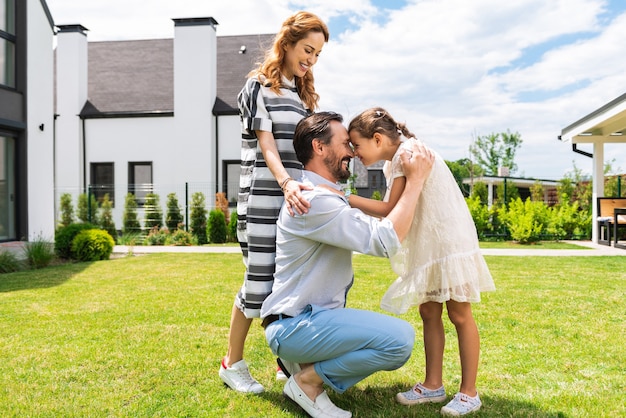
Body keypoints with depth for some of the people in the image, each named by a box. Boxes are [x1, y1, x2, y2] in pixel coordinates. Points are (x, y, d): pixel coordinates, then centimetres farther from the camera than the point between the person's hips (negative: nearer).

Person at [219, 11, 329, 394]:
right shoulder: (259, 87, 1)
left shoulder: (303, 94, 21)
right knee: (260, 281, -5)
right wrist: (285, 182, -30)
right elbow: (266, 145, -12)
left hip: (298, 198, 7)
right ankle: (233, 364, 13)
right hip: (264, 198, -6)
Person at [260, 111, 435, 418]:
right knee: (400, 338, -23)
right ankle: (308, 380, -5)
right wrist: (415, 180, -19)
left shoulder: (326, 197, 14)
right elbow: (385, 240, -26)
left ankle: (302, 361, 11)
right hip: (294, 326, -10)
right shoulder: (314, 201, -20)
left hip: (311, 316, 10)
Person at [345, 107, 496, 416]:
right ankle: (433, 384, 22)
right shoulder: (392, 162, 10)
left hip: (450, 240, -9)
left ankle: (469, 392, 12)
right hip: (428, 246, 9)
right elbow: (393, 210, 3)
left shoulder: (409, 152, -18)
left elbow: (390, 210, -20)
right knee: (429, 313, 11)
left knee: (459, 314, 0)